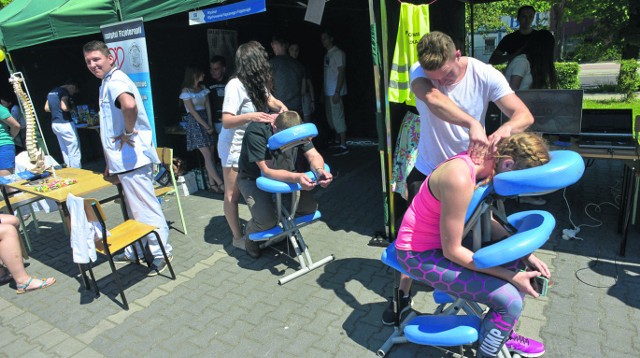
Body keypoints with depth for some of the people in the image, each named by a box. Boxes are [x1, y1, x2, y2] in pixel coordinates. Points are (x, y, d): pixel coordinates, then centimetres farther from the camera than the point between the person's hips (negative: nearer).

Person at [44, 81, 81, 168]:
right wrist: (71, 109, -4)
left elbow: (46, 108, 18)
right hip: (65, 124, -9)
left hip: (55, 124, 9)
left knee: (65, 151, 14)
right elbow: (64, 107, -22)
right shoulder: (64, 92, -11)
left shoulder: (51, 92, 17)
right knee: (74, 152, -4)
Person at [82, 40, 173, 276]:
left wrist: (129, 133, -23)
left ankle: (161, 253, 9)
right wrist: (110, 164, 23)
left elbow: (129, 105, -39)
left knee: (145, 209, -2)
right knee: (135, 210, 19)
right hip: (124, 160, 11)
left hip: (131, 158, -11)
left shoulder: (115, 81, -13)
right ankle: (134, 251, 32)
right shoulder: (107, 83, 20)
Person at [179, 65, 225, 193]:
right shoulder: (186, 91, -6)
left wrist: (210, 124, -4)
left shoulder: (203, 88, 11)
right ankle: (221, 184, -11)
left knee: (211, 154, 3)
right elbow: (193, 112, -10)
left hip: (207, 120, 6)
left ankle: (212, 184, 9)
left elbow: (208, 107, 7)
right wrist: (207, 127, -10)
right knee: (207, 155, -9)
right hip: (195, 122, -6)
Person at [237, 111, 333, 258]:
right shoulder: (256, 131, -33)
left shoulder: (298, 128, -16)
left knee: (310, 207, -10)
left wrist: (319, 170, -40)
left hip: (284, 175, 5)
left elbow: (314, 155, -16)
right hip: (253, 179, -5)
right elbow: (267, 171, -37)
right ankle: (250, 234, 11)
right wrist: (296, 177, -53)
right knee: (267, 220, -27)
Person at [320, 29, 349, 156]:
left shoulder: (338, 53, -7)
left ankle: (343, 146, -5)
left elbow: (341, 73, -14)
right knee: (331, 118, 12)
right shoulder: (327, 55, 16)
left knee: (338, 118, -8)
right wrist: (323, 92, 16)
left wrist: (337, 92, -20)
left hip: (335, 92, -8)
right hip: (328, 92, 8)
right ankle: (337, 140, 24)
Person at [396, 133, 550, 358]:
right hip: (420, 254, -9)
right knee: (510, 300, -15)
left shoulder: (484, 163, -4)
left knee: (517, 262, 12)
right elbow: (452, 251, -24)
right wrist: (511, 276, -16)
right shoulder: (460, 179, -32)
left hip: (442, 238, 9)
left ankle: (504, 334, 31)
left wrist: (525, 255, 0)